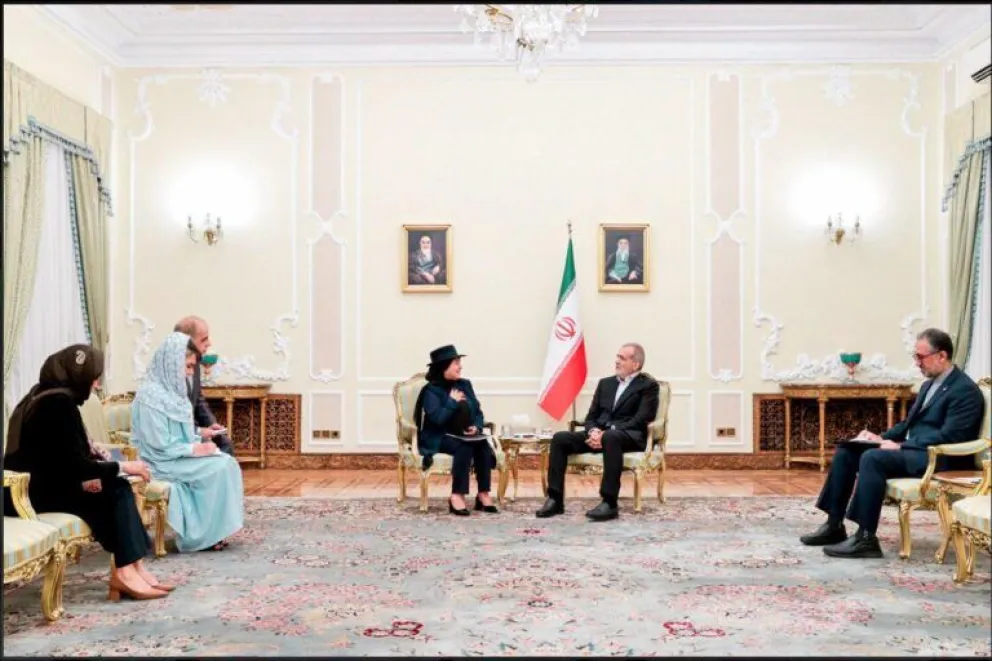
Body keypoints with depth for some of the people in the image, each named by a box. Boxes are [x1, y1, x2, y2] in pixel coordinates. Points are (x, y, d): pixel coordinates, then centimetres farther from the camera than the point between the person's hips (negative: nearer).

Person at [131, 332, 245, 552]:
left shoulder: (171, 389, 10)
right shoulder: (151, 395, -19)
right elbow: (161, 445, -21)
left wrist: (199, 441, -2)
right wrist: (195, 449, -17)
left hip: (179, 456, 9)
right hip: (163, 463, -9)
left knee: (227, 462, -9)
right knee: (218, 468, -20)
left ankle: (211, 530, -7)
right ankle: (204, 534, -9)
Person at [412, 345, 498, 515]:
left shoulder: (465, 384, 11)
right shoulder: (431, 390, -9)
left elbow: (477, 411, 13)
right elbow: (437, 418, -23)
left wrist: (476, 426, -7)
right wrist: (453, 401, -14)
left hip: (464, 436, 6)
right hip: (438, 438, -5)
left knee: (483, 444, -25)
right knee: (465, 447, -34)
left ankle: (483, 495, -23)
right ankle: (457, 496, -32)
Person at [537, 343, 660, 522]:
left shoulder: (648, 385, 3)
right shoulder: (605, 383, 21)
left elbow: (640, 420, -10)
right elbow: (591, 416, 16)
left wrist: (607, 433, -20)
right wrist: (594, 431, -9)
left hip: (630, 436, -6)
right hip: (600, 434, 6)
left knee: (611, 438, -41)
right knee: (559, 438, -17)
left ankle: (609, 503, -37)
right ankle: (555, 499, -16)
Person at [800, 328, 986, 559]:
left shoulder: (965, 390, -10)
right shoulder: (929, 384, 20)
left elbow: (948, 436, -21)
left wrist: (900, 446, -21)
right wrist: (883, 437, 5)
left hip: (936, 458, -10)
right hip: (911, 449, 10)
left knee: (873, 458, -32)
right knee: (845, 452, -4)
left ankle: (866, 538, -29)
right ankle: (834, 525, -4)